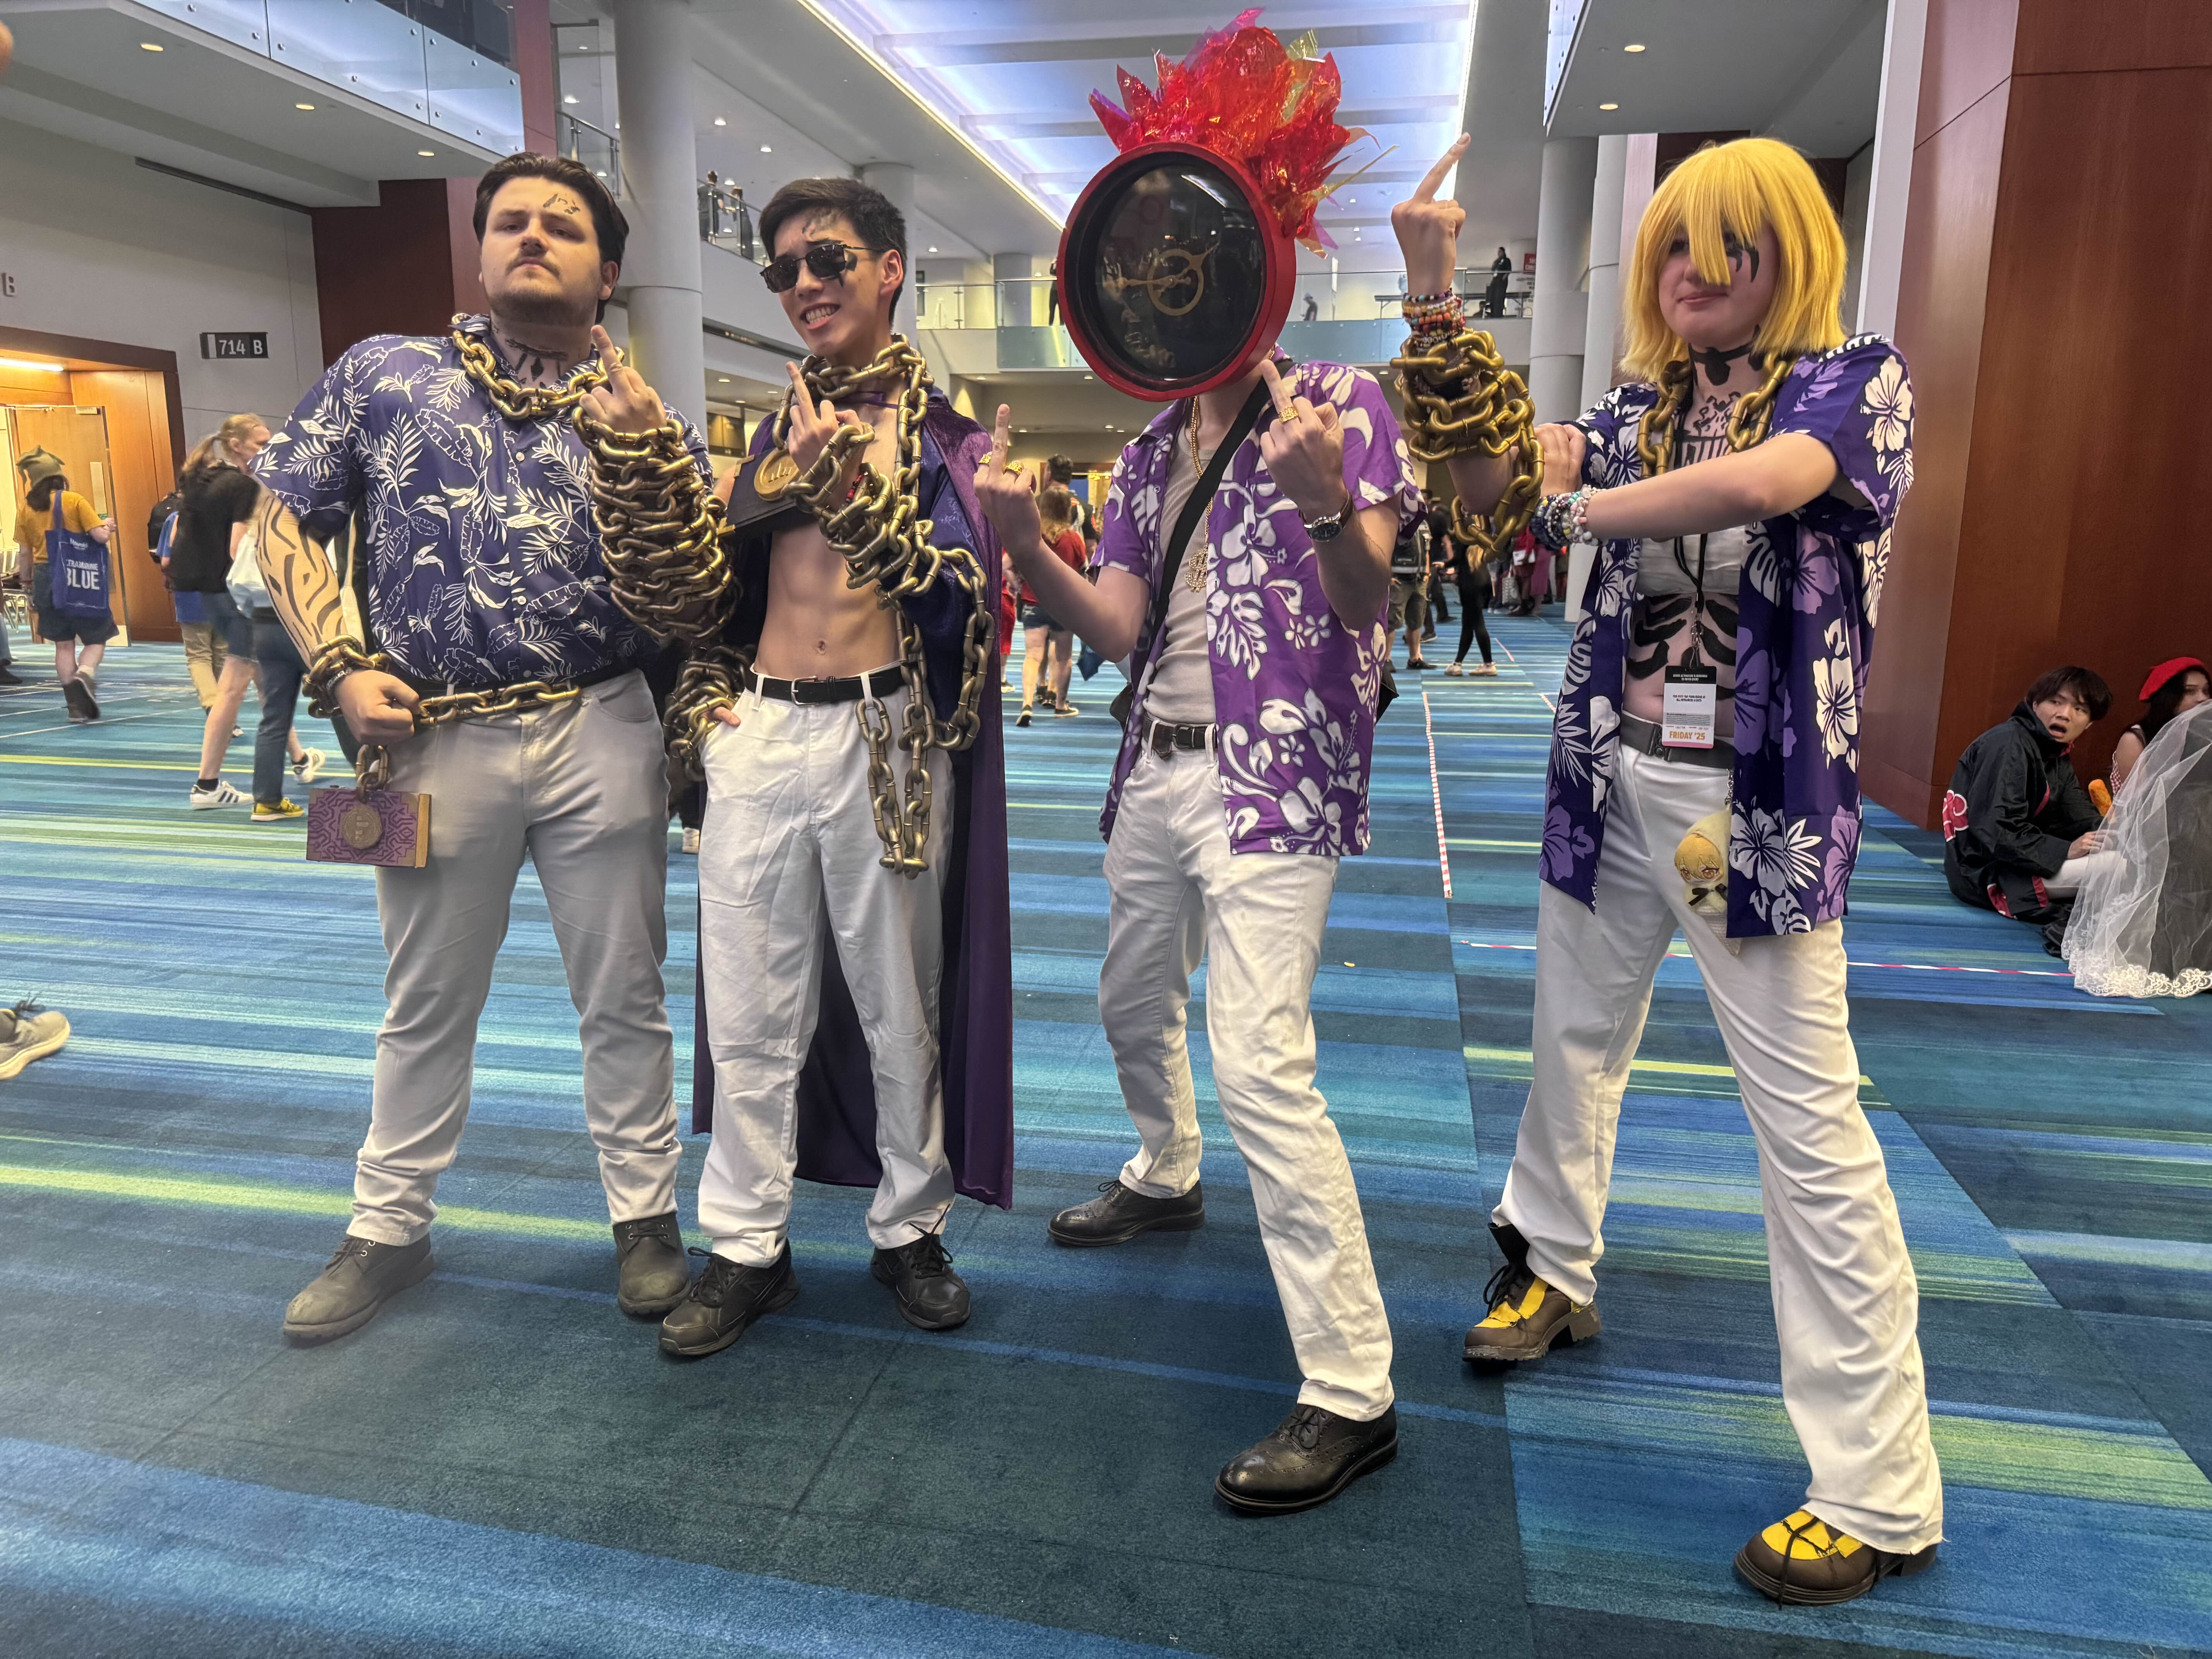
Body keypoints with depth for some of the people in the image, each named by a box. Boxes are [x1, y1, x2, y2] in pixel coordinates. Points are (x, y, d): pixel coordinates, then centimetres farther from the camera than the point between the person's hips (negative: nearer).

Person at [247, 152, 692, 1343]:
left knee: (623, 996, 8)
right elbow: (284, 520, 9)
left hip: (602, 737, 0)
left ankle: (644, 1214, 26)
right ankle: (389, 1228, 33)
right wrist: (339, 666, -4)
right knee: (427, 1004, 14)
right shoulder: (382, 375, 7)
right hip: (437, 741, 1)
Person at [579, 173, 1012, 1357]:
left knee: (902, 1005, 8)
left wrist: (844, 485, -19)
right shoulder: (777, 429, 15)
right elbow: (703, 578, 13)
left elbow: (956, 585, -10)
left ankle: (910, 1232, 26)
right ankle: (746, 1246, 22)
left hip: (886, 739, -4)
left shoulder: (942, 427, 2)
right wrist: (641, 456, 0)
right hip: (759, 736, 4)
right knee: (748, 1010, 8)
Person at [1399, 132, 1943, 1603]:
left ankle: (1883, 1496, 8)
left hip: (1760, 805, -5)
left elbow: (1759, 482, -26)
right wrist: (1438, 301, -8)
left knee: (1813, 1127, -4)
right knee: (1577, 1040, 18)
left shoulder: (1858, 380, -4)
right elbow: (1491, 473, -4)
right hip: (1614, 780, 6)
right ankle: (1553, 1271, 43)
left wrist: (1583, 508, -12)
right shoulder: (1641, 408, 12)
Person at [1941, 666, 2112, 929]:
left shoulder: (2058, 760, 17)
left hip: (2018, 862, 11)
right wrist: (2065, 850, -27)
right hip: (1983, 873, -11)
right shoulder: (2008, 745, -15)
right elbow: (1994, 829, -24)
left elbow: (2084, 820, 6)